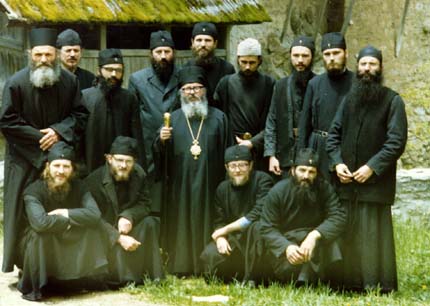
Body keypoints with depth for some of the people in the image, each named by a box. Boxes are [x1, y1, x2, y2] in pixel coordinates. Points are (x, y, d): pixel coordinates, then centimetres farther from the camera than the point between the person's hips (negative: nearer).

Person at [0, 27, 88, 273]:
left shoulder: (70, 81, -1)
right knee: (24, 214, 0)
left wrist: (59, 131, -13)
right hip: (25, 159, -3)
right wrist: (39, 137, -13)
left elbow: (80, 114, 3)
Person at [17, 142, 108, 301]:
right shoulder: (33, 191, -23)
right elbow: (40, 222, -41)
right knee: (39, 233, -35)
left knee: (91, 229, -19)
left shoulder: (78, 186, -9)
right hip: (36, 247, -3)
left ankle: (76, 279, -7)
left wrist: (66, 213, -27)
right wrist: (68, 221, -26)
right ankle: (32, 287, -18)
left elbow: (94, 214, -24)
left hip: (68, 246, 4)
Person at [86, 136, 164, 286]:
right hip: (103, 234, -4)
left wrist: (128, 217, -27)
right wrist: (119, 238, -35)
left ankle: (153, 276, -19)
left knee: (149, 223, -22)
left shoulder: (138, 174, -4)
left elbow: (144, 204, -4)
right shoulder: (94, 181, -20)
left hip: (126, 224, 4)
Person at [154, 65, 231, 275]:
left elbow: (226, 152, 6)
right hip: (180, 185, 1)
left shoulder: (218, 118, 8)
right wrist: (162, 140, -14)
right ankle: (181, 267, 7)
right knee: (181, 224, 1)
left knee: (207, 222, 0)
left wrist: (225, 184, -1)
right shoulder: (173, 119, 10)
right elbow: (160, 156, 8)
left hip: (209, 185, -1)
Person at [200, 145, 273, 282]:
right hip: (233, 239, 5)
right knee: (210, 254, -21)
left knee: (254, 226, -38)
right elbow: (218, 221, 8)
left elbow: (258, 214, -20)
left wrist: (226, 229, -15)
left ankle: (251, 278, -25)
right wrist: (220, 238, -17)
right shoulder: (223, 188, 7)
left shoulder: (262, 180, -11)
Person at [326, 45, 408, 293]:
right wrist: (337, 162, -2)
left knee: (373, 233, -4)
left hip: (375, 181, -5)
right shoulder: (349, 99, 14)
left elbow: (397, 141, -9)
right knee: (347, 233, 6)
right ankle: (351, 282, 14)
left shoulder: (392, 101, -2)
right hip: (346, 180, 5)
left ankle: (377, 285, 3)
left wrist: (372, 167, -16)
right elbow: (334, 134, 14)